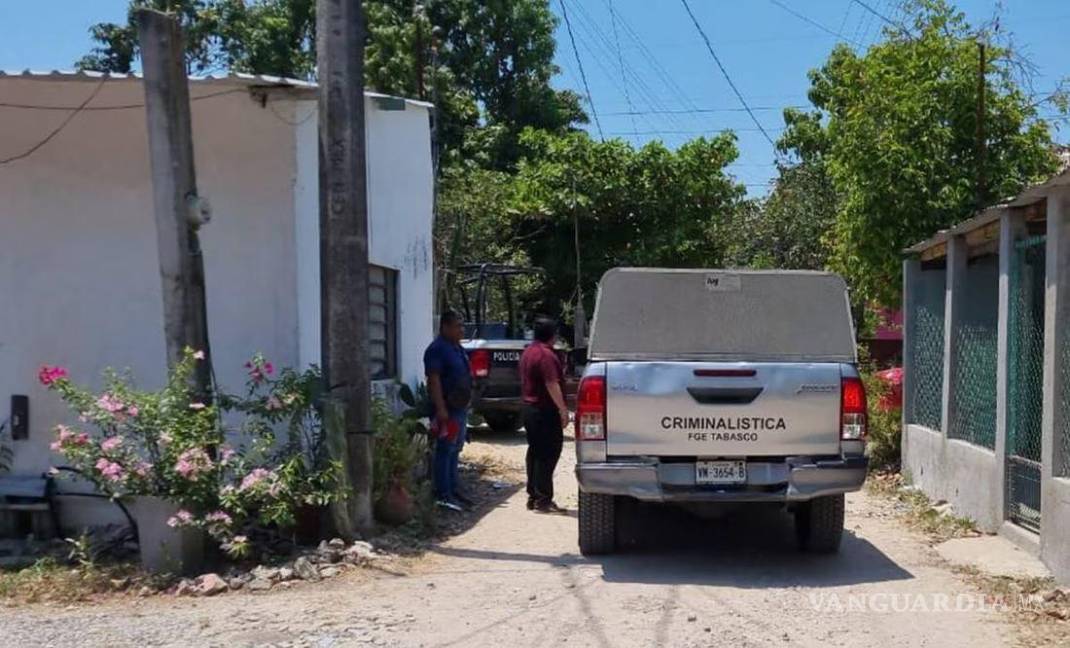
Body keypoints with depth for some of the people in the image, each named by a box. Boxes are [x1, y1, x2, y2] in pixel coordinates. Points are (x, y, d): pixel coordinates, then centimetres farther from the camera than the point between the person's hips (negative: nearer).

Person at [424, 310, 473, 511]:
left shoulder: (457, 348, 16)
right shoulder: (437, 349, -14)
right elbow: (434, 380, -21)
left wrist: (465, 405, 21)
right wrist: (440, 409, -26)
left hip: (460, 408, 10)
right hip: (447, 410, -10)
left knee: (455, 450, 14)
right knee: (445, 451, -7)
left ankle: (454, 490, 22)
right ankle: (442, 495, -4)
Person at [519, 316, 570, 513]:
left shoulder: (528, 352, 14)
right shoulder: (546, 354, -17)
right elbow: (551, 384, -24)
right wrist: (563, 409, -21)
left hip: (529, 407, 10)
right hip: (545, 410, -10)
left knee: (535, 452, 14)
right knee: (547, 455, -6)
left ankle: (533, 496, 17)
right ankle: (543, 500, -6)